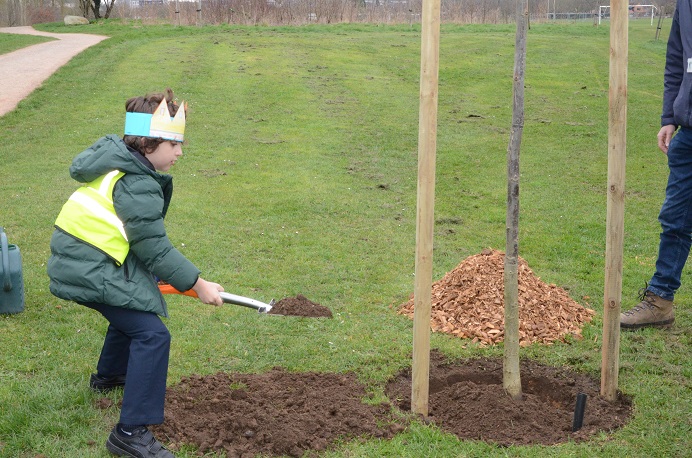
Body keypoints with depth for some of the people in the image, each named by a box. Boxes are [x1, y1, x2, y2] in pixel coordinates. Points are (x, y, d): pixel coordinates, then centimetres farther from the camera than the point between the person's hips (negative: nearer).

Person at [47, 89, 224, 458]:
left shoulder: (118, 163, 10)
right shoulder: (136, 186, -21)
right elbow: (155, 248, -18)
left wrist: (151, 275, 18)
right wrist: (197, 284, -10)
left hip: (76, 259, 11)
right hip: (90, 273, -11)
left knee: (133, 311, 32)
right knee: (151, 334, -16)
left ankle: (109, 375, 56)